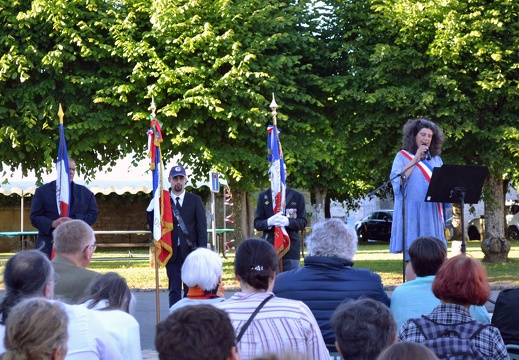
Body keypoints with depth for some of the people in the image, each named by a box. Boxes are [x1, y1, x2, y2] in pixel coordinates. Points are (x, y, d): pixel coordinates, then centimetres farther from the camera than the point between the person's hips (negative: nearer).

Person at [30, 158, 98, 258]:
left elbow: (93, 214, 7)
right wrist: (52, 224, -17)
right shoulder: (43, 191, 8)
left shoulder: (85, 193, 14)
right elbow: (35, 216, 3)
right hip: (49, 242, -2)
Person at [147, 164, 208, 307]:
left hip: (190, 252, 0)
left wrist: (202, 249, -6)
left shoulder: (195, 200, 7)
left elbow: (202, 226, 3)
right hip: (172, 252, 0)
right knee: (174, 290, 3)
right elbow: (154, 225, 5)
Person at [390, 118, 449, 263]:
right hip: (412, 212, -4)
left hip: (433, 213, 4)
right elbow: (396, 180, -9)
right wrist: (415, 159, -9)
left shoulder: (436, 159, 18)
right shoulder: (403, 156, 6)